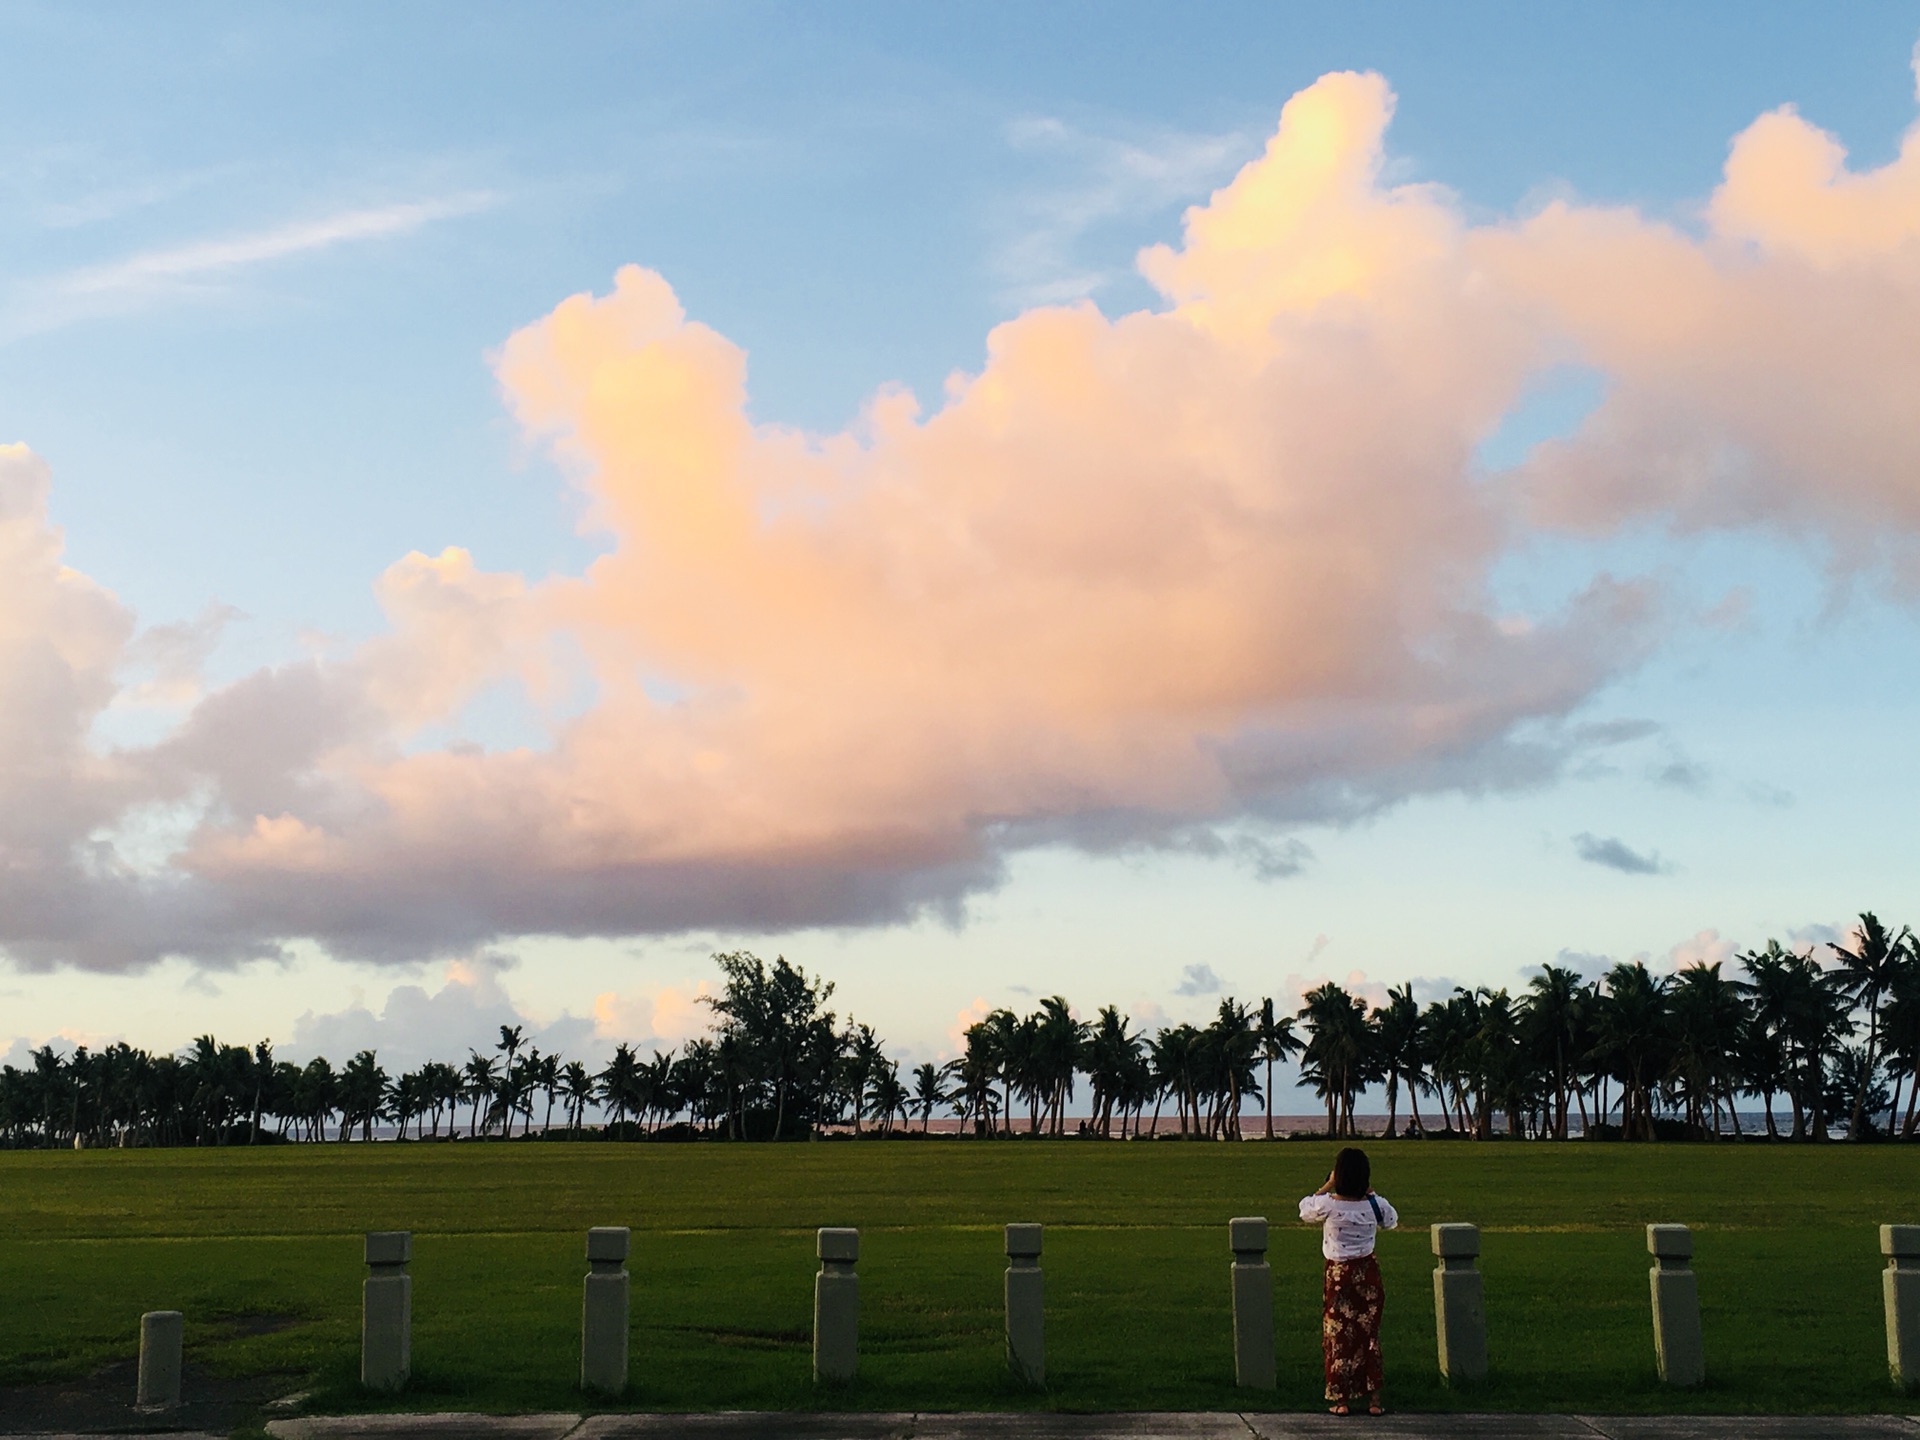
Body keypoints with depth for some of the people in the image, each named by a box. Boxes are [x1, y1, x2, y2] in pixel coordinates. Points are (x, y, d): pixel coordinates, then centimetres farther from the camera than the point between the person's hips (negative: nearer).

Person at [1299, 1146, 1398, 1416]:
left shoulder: (1328, 1204, -18)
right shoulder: (1375, 1204, -11)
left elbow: (1304, 1209, 3)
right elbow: (1391, 1221, 12)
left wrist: (1326, 1187, 5)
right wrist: (1370, 1191, 8)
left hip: (1338, 1274, -2)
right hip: (1368, 1272, 2)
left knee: (1339, 1335, 8)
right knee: (1369, 1333, 13)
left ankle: (1342, 1400, 11)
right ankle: (1374, 1398, 14)